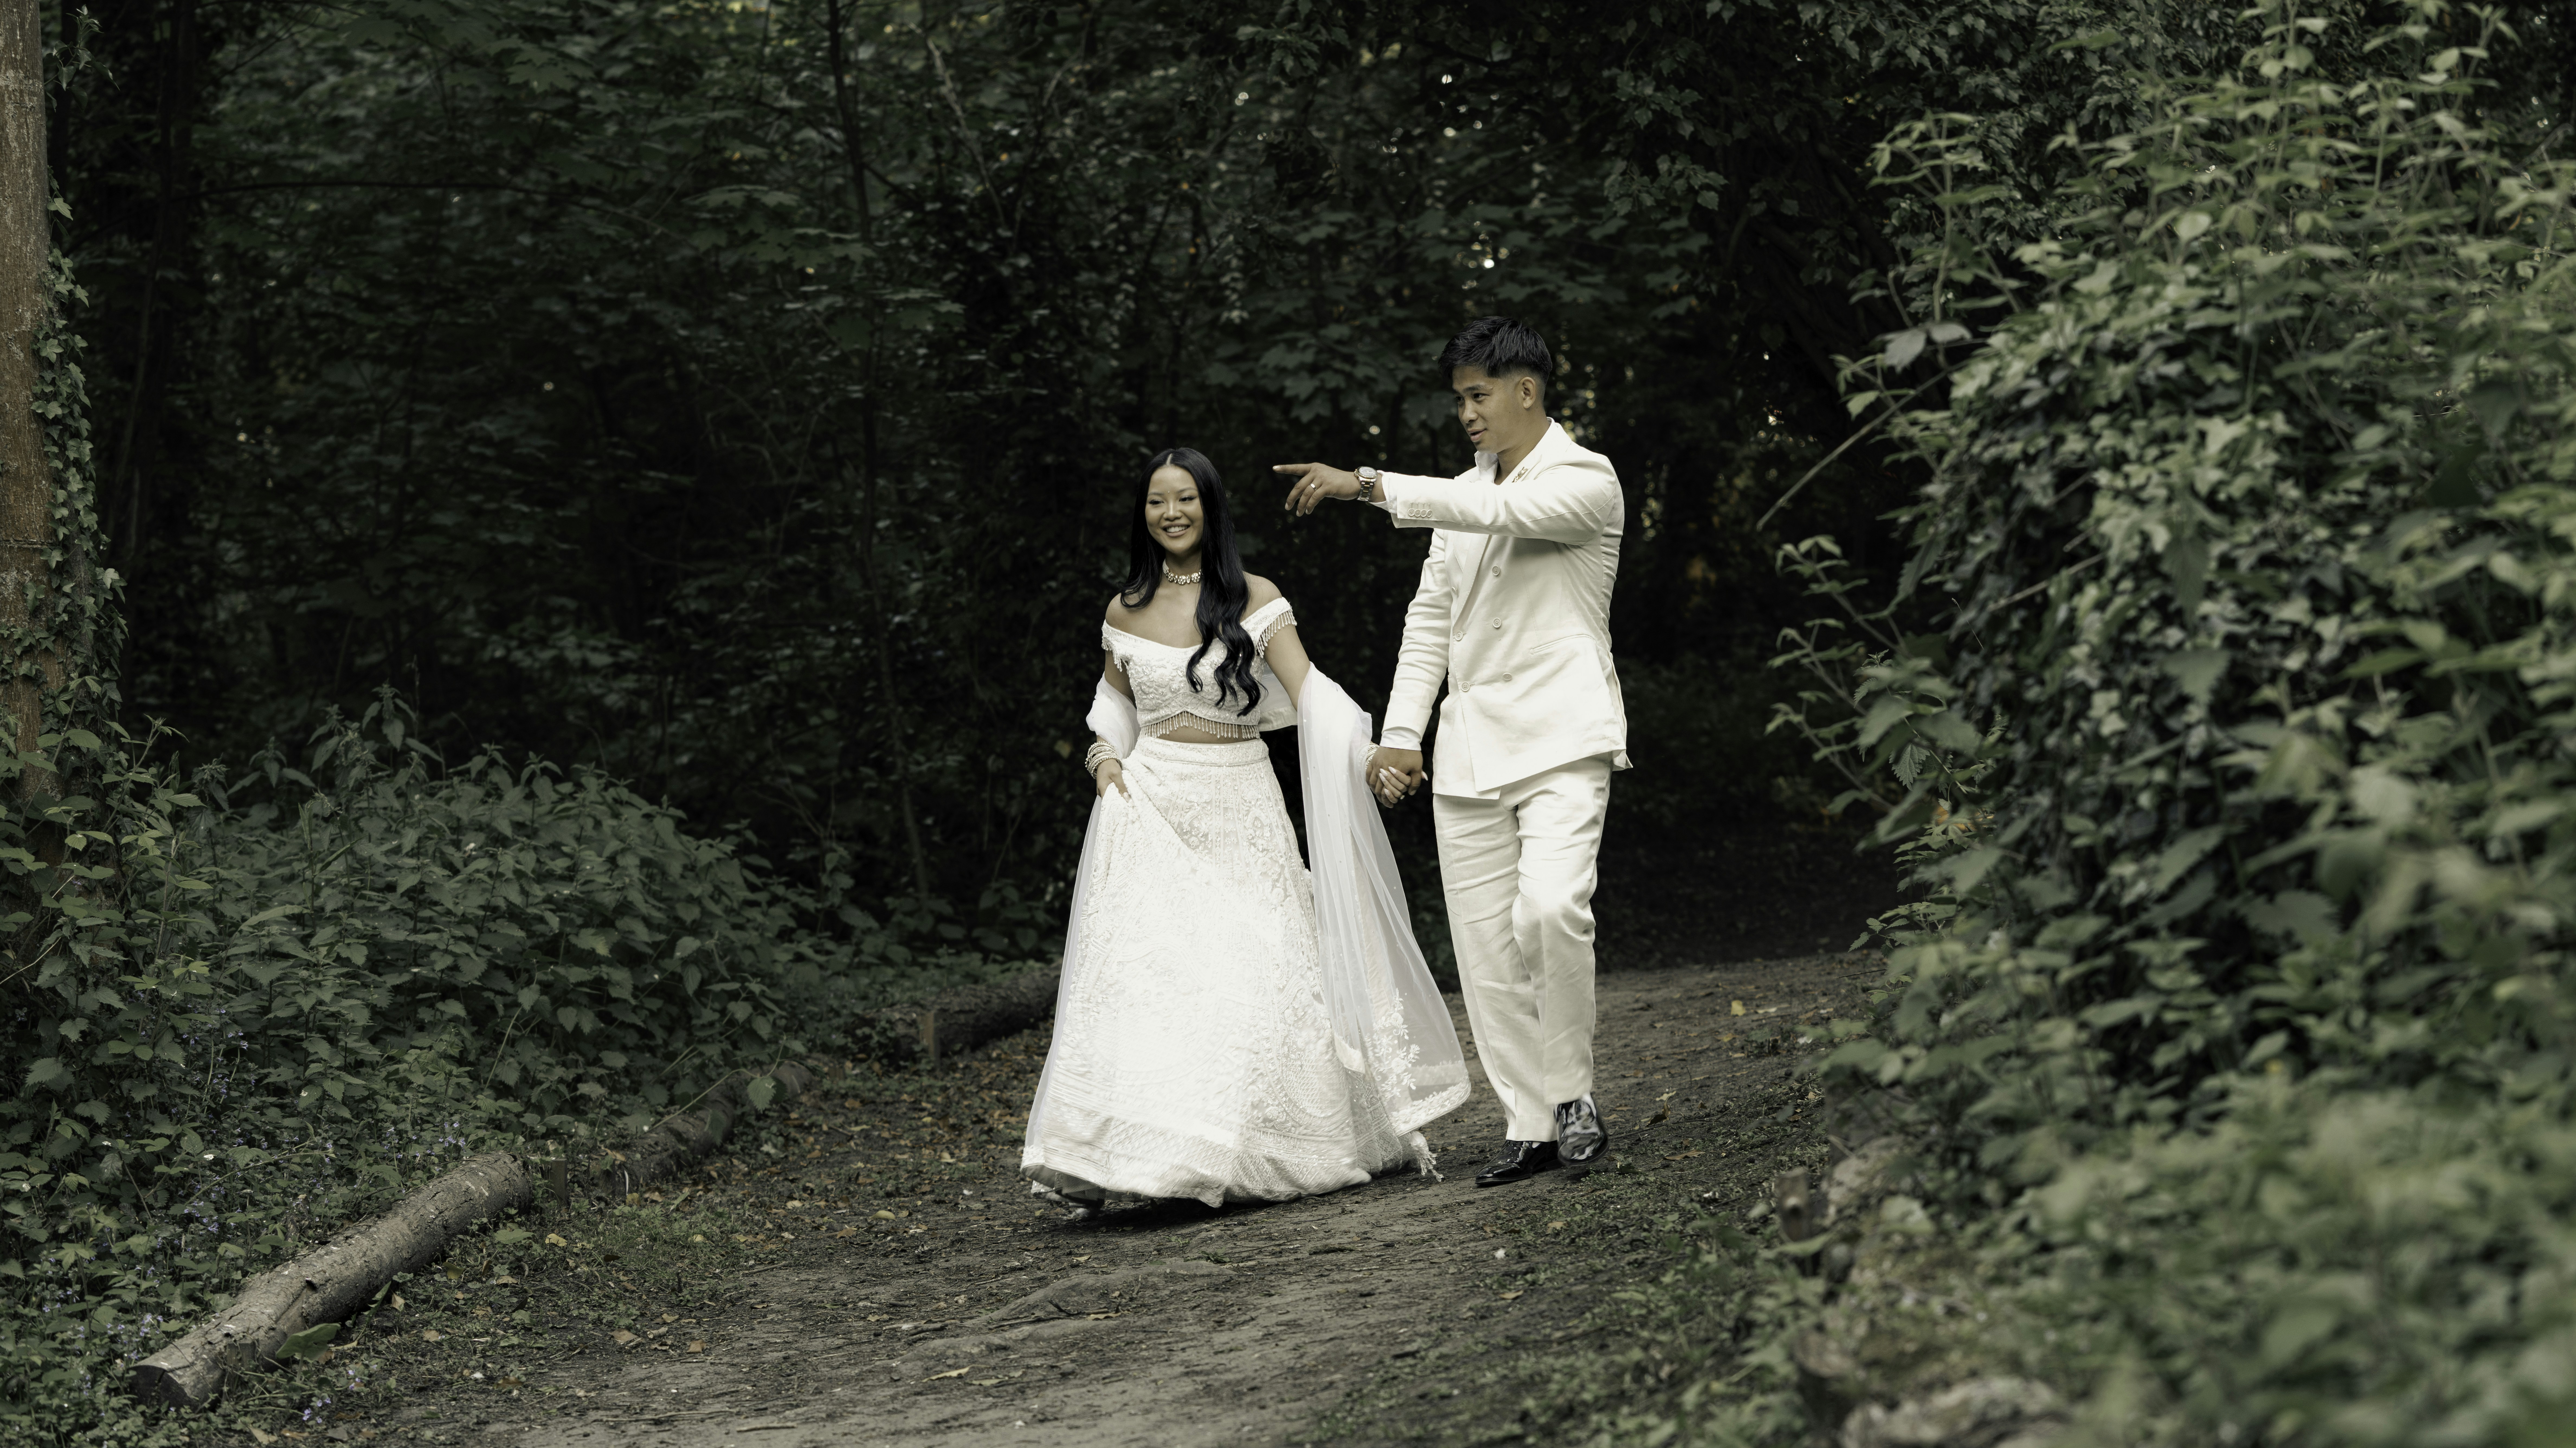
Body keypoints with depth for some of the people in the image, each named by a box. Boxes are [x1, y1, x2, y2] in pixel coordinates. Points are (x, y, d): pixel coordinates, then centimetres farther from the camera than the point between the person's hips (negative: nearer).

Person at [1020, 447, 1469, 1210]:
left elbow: (1309, 696, -9)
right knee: (1138, 973, -11)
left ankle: (1260, 1152, 15)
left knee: (1257, 975, -2)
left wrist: (1362, 753, -26)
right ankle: (1119, 1154, -15)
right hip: (1152, 808, 1)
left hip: (1241, 810, -1)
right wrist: (1106, 759, 5)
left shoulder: (1255, 599, 0)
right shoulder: (1125, 612, 8)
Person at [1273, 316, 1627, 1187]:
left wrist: (1368, 486, -27)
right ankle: (1529, 1127, 8)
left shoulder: (1586, 480, -4)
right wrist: (1400, 736, 9)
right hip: (1468, 751, 7)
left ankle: (1574, 1099, -11)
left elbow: (1500, 512, -24)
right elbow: (1431, 618, 18)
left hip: (1561, 736, -7)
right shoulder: (1462, 495, 17)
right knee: (1486, 949, 2)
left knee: (1552, 906, -26)